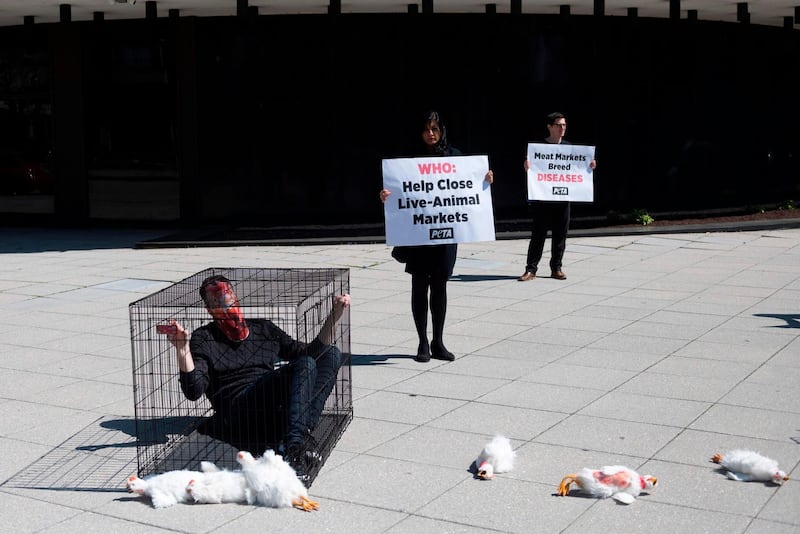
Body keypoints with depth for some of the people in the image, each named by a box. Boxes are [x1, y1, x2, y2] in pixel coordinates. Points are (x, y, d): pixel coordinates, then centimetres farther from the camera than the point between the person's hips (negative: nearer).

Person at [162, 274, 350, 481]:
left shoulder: (263, 328, 27)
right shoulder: (203, 338, 13)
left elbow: (310, 353, 24)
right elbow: (194, 391, -2)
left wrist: (334, 317, 15)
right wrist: (182, 350, -15)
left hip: (278, 411, 6)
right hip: (236, 415, -5)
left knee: (332, 354, -11)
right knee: (305, 365, -26)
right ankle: (294, 448, -44)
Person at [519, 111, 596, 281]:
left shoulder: (569, 147, 13)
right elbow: (529, 167, -4)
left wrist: (590, 166, -1)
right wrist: (527, 165, -26)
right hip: (542, 197, -4)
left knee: (560, 234, 6)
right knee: (538, 233, -2)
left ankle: (556, 268, 15)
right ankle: (531, 269, 2)